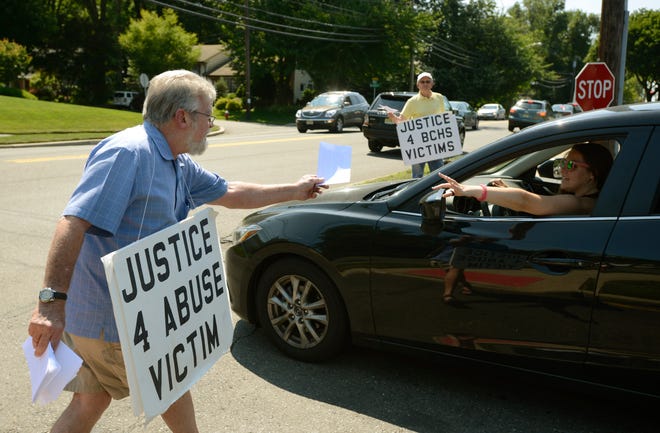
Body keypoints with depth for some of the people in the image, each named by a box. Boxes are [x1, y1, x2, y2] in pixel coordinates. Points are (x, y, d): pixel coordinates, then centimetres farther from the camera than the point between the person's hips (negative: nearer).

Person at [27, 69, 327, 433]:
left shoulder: (177, 165, 10)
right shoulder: (128, 152, -22)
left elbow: (231, 193, 21)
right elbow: (74, 223, -30)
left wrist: (294, 191, 26)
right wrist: (52, 301, -37)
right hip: (115, 320, -9)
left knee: (90, 403, 18)